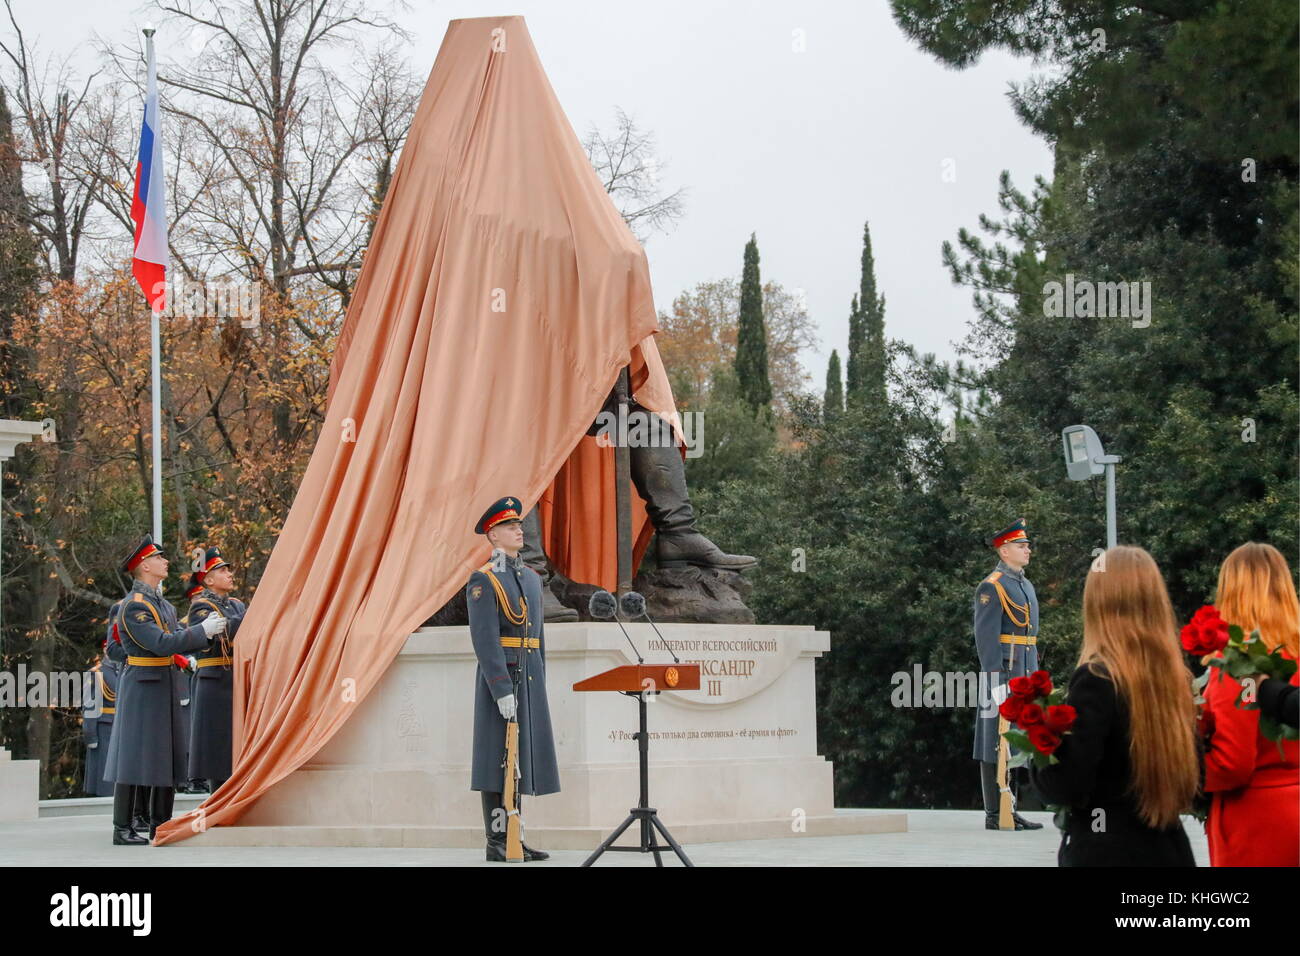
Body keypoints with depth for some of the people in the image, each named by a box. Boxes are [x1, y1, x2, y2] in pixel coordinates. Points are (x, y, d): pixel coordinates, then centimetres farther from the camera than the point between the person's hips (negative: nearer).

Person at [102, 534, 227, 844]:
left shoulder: (162, 603, 15)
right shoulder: (134, 606, -16)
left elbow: (181, 636, 13)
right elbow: (161, 644, -24)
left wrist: (212, 633, -3)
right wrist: (203, 631, -23)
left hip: (164, 688, 9)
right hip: (142, 687, -9)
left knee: (167, 756, 10)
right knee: (134, 757, -7)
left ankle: (160, 824, 17)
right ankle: (122, 830, -4)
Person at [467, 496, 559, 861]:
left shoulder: (531, 578, 16)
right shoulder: (482, 581, -9)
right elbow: (485, 640, -16)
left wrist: (539, 686, 15)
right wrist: (502, 691, -22)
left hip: (529, 678, 8)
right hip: (498, 677, -8)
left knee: (522, 758, 7)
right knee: (497, 758, -5)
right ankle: (496, 844, -3)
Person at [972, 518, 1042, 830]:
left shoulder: (1025, 585, 19)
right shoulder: (991, 588, -10)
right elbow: (986, 637, -17)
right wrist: (996, 682, -22)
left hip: (1024, 675, 9)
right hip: (1001, 673, -9)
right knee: (996, 742, -6)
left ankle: (1008, 812, 13)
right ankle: (994, 815, -5)